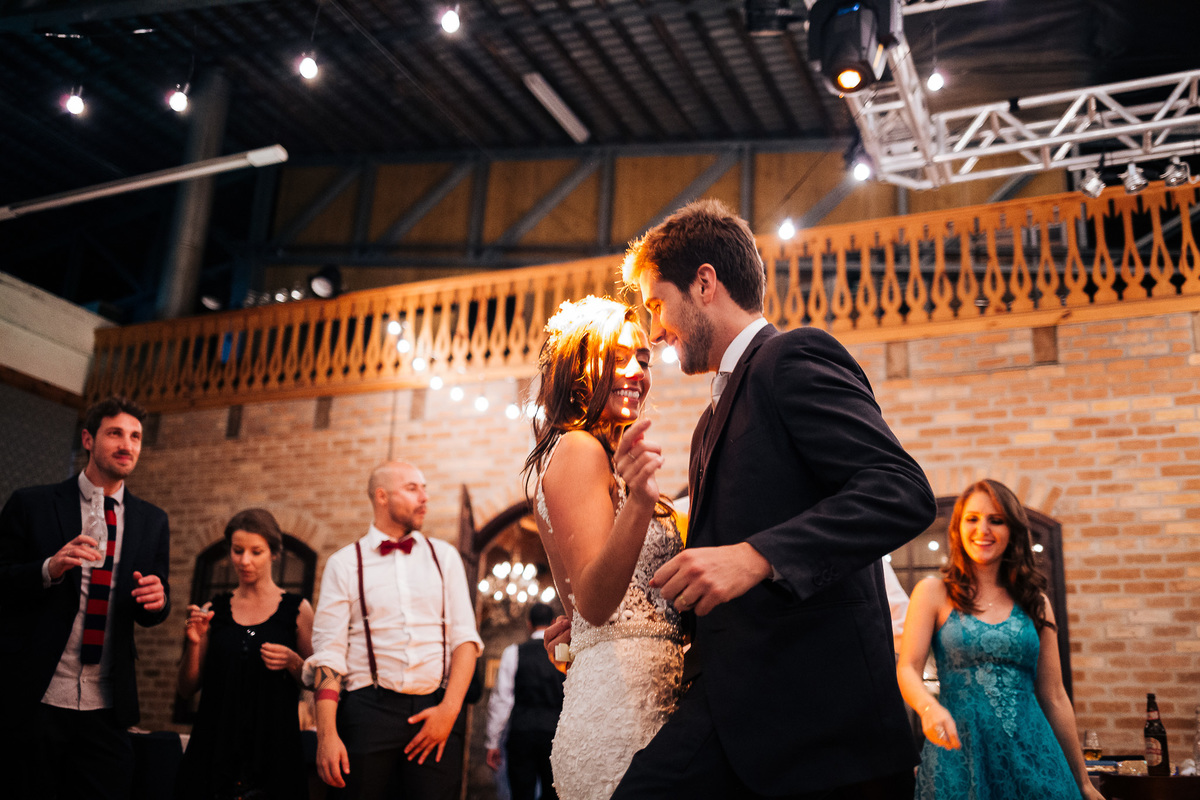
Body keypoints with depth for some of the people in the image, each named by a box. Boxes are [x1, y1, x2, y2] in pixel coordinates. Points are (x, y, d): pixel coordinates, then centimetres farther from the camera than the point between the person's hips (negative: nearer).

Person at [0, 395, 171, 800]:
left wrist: (157, 598, -13)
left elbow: (151, 613, 11)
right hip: (36, 701, -2)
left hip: (107, 708, 3)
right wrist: (49, 568, -20)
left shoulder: (153, 520, 9)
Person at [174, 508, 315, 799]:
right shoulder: (212, 611, 6)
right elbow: (187, 689, 6)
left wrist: (293, 663, -16)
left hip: (273, 745, -1)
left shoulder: (297, 610, 1)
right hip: (216, 744, 1)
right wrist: (194, 643, -8)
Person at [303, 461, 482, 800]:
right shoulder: (344, 564, 7)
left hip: (436, 710, 2)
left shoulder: (445, 556, 13)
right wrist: (326, 733, -11)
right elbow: (328, 653, 0)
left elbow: (465, 637, 7)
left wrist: (450, 708, -7)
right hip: (368, 711, -1)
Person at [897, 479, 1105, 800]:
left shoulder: (1035, 602, 9)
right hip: (957, 753, -2)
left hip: (1030, 753, 2)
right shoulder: (933, 592, 2)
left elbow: (1054, 698, 11)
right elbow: (907, 669, -6)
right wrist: (929, 707, -28)